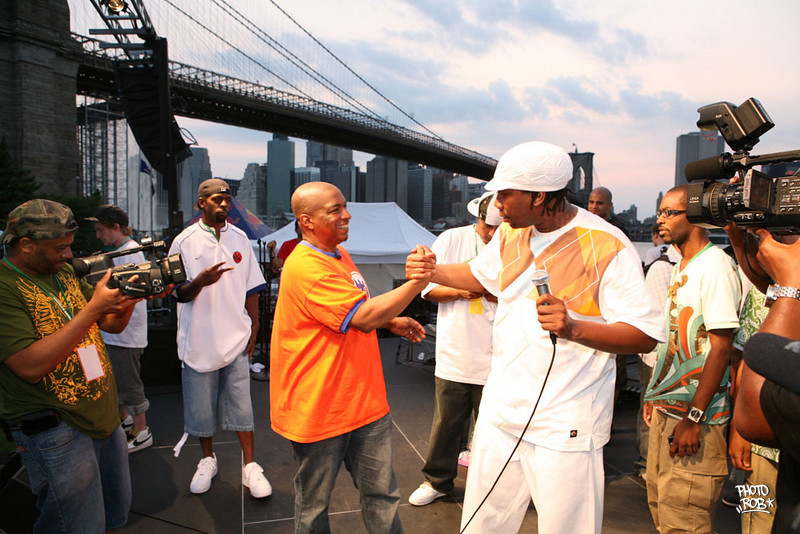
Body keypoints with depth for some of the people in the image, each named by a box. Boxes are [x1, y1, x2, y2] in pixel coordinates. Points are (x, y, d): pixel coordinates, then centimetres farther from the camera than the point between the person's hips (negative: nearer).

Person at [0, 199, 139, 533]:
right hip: (56, 432, -7)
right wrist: (93, 308, -26)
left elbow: (112, 325, 13)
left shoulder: (64, 272, 8)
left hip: (105, 418, 8)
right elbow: (30, 365, -26)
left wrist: (127, 300, -9)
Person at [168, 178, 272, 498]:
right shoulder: (185, 241, -2)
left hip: (235, 337, 1)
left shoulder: (239, 238, 7)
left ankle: (250, 465, 15)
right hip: (199, 340, -1)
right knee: (201, 405, 10)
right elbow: (179, 293, -3)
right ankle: (208, 459, 31)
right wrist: (200, 281, -25)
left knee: (241, 403, 4)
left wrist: (253, 329, 6)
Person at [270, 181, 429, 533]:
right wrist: (419, 281, -28)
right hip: (318, 411, -8)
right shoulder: (305, 267, -22)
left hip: (365, 403, 8)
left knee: (382, 494, 14)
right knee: (314, 503, 15)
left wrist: (391, 321, 7)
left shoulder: (340, 254, 9)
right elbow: (363, 316, -27)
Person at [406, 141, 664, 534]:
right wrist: (432, 271, 8)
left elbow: (645, 336, -16)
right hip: (500, 410, 6)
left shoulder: (606, 246, -15)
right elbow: (481, 274, 25)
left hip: (565, 426, -6)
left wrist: (574, 328, -31)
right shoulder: (510, 232, 5)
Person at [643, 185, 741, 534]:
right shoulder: (683, 266, 12)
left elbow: (721, 348, -20)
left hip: (697, 416, -9)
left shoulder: (716, 266, -16)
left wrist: (694, 417, -21)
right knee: (659, 504, 17)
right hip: (667, 411, 9)